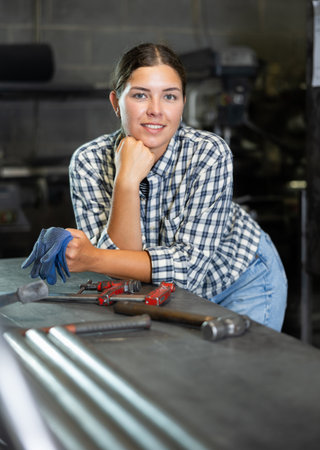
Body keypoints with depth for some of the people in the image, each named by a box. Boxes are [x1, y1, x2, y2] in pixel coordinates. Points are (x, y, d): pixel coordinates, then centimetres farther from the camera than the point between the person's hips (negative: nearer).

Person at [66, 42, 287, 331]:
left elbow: (190, 262, -29)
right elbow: (120, 264, -25)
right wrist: (126, 182, -38)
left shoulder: (210, 153, -27)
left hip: (242, 283, -2)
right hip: (165, 295, 2)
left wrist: (90, 260, -36)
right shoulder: (89, 162, -20)